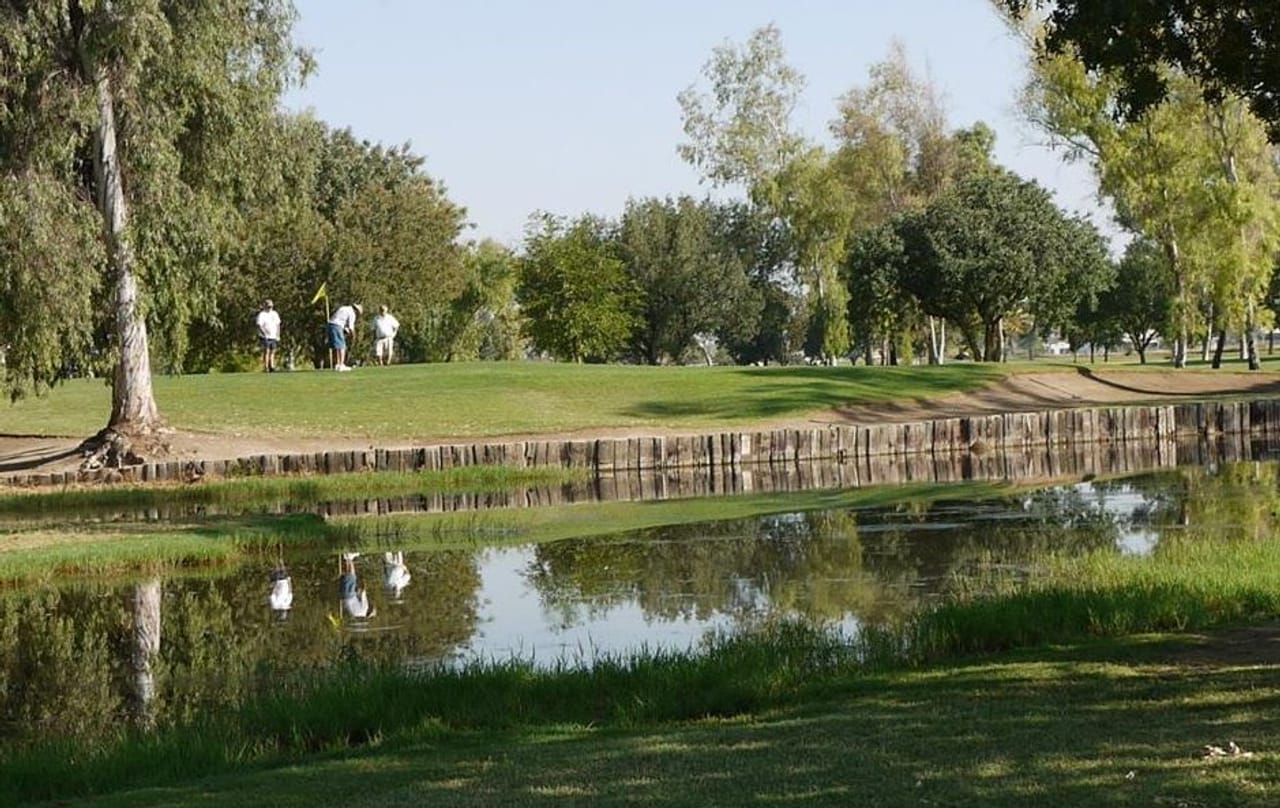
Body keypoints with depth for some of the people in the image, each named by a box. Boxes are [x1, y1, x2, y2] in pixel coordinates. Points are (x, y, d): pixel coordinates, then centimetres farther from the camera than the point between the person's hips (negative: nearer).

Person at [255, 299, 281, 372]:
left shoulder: (275, 314, 13)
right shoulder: (262, 315, -7)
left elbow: (277, 325, 18)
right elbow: (259, 326, -15)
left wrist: (278, 336, 13)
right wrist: (264, 333, -28)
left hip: (273, 337, 6)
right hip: (265, 337, -6)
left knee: (272, 352, 5)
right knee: (266, 352, -9)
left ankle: (272, 367, 7)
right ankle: (265, 367, -8)